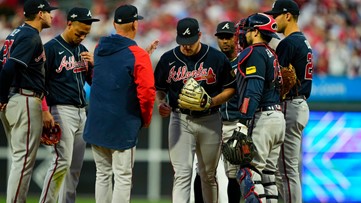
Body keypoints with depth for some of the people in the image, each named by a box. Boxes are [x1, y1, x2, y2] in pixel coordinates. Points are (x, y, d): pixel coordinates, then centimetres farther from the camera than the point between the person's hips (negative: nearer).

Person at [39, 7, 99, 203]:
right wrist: (45, 111, -17)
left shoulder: (82, 50, 15)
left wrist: (92, 64, 0)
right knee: (62, 161, -16)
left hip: (81, 112, 8)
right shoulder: (51, 48, -6)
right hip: (61, 111, -8)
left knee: (76, 166, 7)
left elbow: (92, 82, 19)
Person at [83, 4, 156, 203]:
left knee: (102, 175, 13)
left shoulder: (99, 49, 6)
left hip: (96, 124, 6)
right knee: (123, 177, -2)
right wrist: (145, 119, 1)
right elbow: (146, 92, -17)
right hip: (123, 125, -6)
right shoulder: (138, 55, -13)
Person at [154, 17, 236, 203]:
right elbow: (159, 88, 13)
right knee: (182, 173, -10)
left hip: (209, 122, 0)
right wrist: (161, 103, -8)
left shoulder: (217, 58, -3)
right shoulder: (168, 59, 1)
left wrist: (212, 101, -13)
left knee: (209, 174, 12)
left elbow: (230, 88, 4)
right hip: (180, 120, 0)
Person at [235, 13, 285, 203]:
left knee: (248, 173, -12)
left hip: (261, 118, -10)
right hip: (278, 117, 10)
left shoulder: (255, 53, -8)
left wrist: (244, 122, -22)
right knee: (267, 174, 10)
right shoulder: (271, 54, 21)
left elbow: (253, 91, -18)